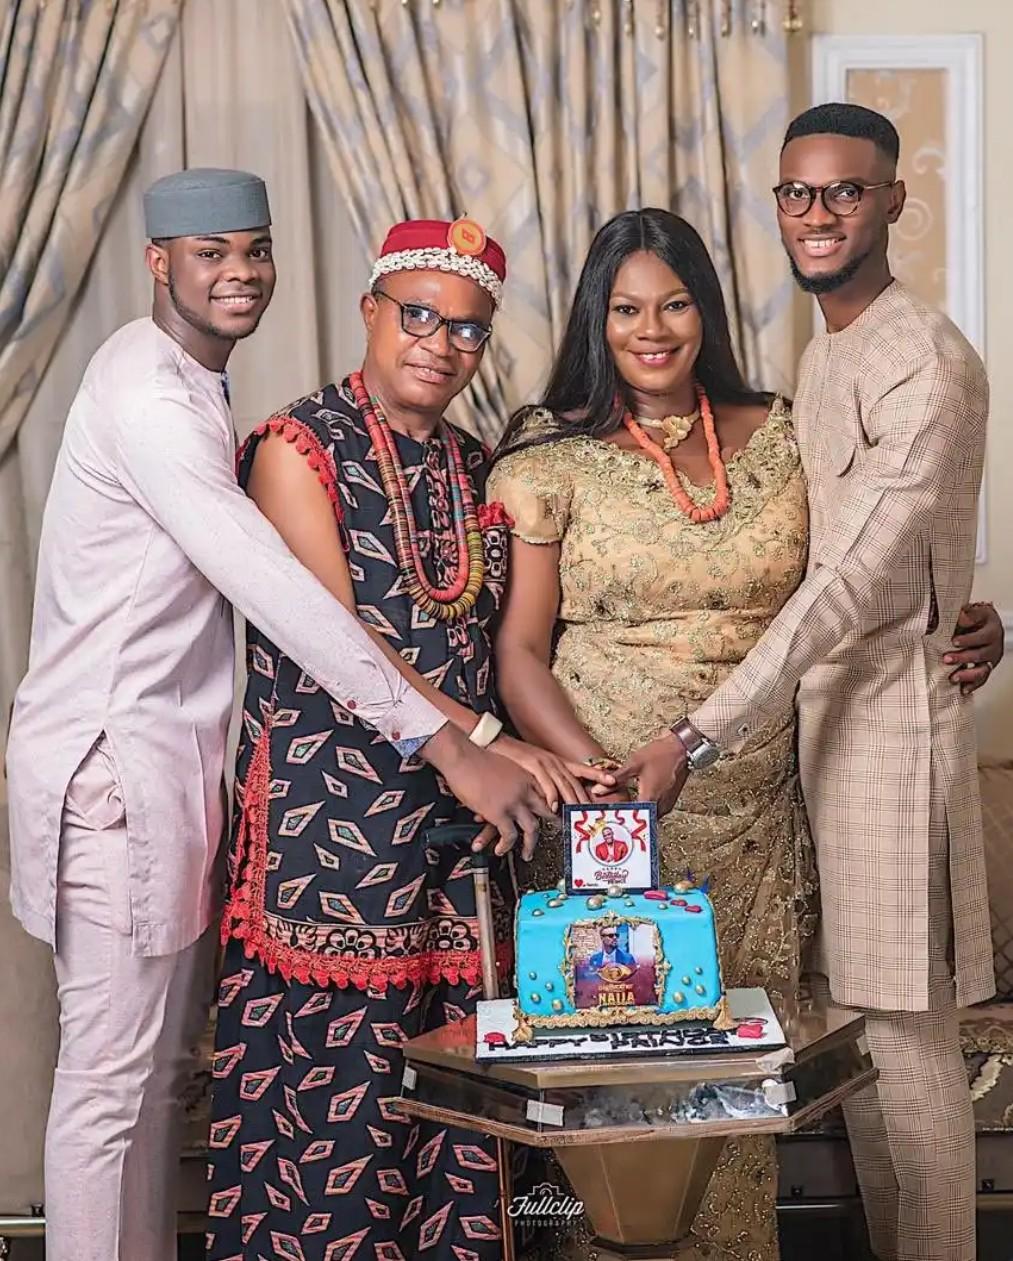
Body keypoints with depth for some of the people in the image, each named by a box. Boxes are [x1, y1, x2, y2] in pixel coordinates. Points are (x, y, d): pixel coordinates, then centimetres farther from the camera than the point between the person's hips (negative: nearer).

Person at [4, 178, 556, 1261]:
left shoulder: (191, 386, 15)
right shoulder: (143, 391, -18)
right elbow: (273, 586, -28)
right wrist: (447, 746, -30)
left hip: (172, 753, 10)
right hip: (115, 758, -10)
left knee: (163, 1053, 17)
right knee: (114, 1072, -2)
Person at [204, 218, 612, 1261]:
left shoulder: (473, 468, 14)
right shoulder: (299, 447, -5)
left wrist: (548, 765, 3)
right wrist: (487, 741, -17)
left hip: (451, 815, 6)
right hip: (328, 811, -5)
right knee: (334, 1068, -1)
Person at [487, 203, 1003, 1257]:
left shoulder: (779, 439, 7)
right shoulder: (552, 454, -1)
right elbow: (517, 646, -4)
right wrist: (602, 774, -18)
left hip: (757, 817, 3)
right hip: (610, 808, -2)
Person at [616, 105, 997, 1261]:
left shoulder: (927, 363, -14)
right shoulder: (821, 356, 14)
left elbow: (857, 579, -22)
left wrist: (701, 734, -25)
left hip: (891, 713, -8)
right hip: (818, 708, 9)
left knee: (905, 1032, -1)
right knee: (848, 1017, 14)